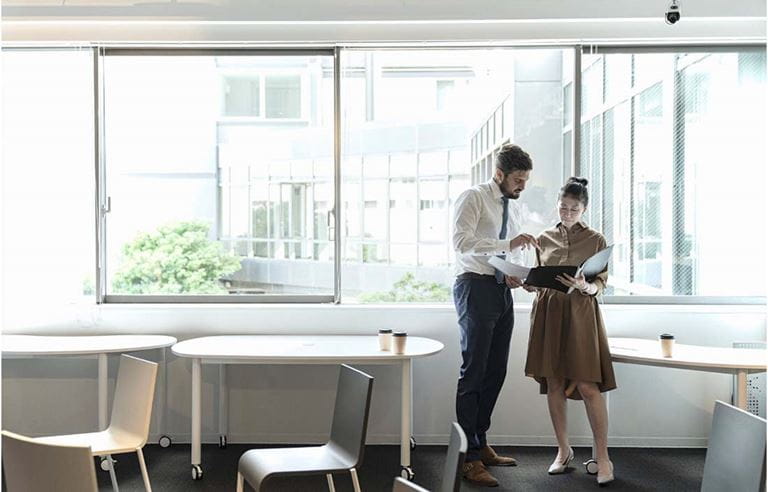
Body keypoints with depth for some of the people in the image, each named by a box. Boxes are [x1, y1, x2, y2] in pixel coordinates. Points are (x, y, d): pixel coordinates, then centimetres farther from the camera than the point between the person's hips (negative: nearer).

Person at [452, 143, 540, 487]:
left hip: (502, 291, 8)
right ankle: (470, 458, -5)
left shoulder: (513, 208, 17)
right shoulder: (474, 198, -7)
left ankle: (480, 444, 23)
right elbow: (462, 242, -21)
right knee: (474, 372, -9)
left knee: (495, 372, 11)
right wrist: (509, 244, -26)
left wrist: (515, 275, 2)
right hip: (476, 287, -8)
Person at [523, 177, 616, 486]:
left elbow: (601, 284, 0)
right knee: (553, 383, 5)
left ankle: (603, 457, 1)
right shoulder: (544, 239, 11)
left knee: (588, 385, -8)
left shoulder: (595, 240, 4)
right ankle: (563, 450, 19)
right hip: (548, 313, 3)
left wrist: (585, 286, -22)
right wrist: (529, 284, -7)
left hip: (581, 313, -3)